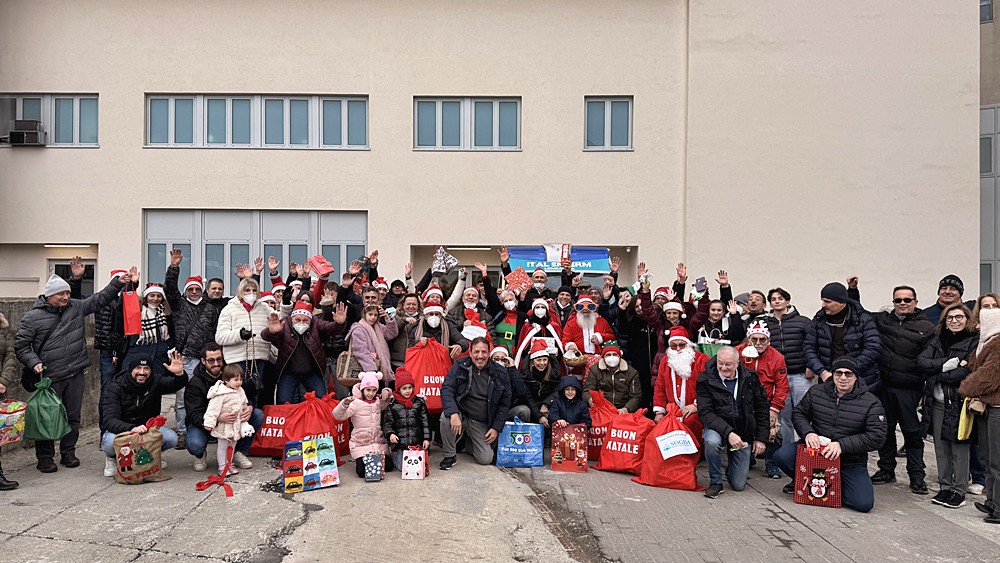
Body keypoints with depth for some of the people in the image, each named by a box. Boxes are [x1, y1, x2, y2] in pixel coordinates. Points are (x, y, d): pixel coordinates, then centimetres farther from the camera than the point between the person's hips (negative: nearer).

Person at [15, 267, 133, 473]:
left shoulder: (76, 307, 6)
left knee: (73, 416, 11)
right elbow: (21, 345, 0)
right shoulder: (33, 317, -4)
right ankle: (45, 457, 17)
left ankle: (68, 452, 24)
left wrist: (119, 282, 0)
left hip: (76, 375, 4)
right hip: (50, 377, -4)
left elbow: (99, 299, 10)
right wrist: (34, 362, -14)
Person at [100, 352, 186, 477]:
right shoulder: (116, 387, -16)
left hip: (148, 428, 2)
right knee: (110, 442, -35)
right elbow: (110, 420, -25)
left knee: (171, 438, -26)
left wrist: (179, 374, -46)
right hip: (122, 429, -2)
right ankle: (113, 458, 2)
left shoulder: (155, 381, -8)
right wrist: (131, 429, -46)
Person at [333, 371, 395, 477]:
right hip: (361, 444, -4)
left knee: (388, 467, -3)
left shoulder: (379, 402, 5)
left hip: (379, 443, 4)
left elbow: (387, 404, 27)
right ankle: (360, 461, 18)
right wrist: (344, 404, -37)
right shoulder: (356, 403, -11)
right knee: (362, 471, -14)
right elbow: (338, 415, -17)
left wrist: (386, 392, 4)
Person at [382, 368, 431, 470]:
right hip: (399, 443, -1)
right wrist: (390, 434, -16)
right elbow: (387, 423, 4)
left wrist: (426, 438, 1)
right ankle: (394, 457, 22)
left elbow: (425, 421, 8)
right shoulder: (392, 404, 4)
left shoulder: (419, 402, 7)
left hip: (416, 443, 1)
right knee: (402, 466, -11)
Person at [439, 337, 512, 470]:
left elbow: (505, 403, 4)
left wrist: (496, 428, -2)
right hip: (460, 415, -1)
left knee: (486, 459, -8)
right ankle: (449, 456, -8)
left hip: (482, 423, 2)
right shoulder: (460, 366, -6)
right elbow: (446, 389, -14)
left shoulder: (500, 373, -3)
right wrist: (453, 413, -31)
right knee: (446, 417, -33)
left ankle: (469, 443, 29)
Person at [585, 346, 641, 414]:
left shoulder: (632, 372, 5)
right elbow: (587, 391, 0)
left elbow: (635, 397, 1)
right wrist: (590, 399, -26)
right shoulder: (595, 370, 6)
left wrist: (626, 409, -20)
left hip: (622, 412, 1)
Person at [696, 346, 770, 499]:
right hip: (718, 428, -2)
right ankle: (716, 482, -12)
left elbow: (762, 408, 6)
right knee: (711, 442, -39)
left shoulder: (750, 378, -2)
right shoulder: (706, 380, -12)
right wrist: (728, 433, -29)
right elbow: (705, 413, -17)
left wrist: (761, 438, 3)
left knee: (738, 485, 1)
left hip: (744, 434, 2)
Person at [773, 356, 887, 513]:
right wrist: (807, 432, -14)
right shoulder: (816, 391, 0)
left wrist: (842, 445, -25)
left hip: (851, 461, -1)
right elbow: (798, 413, 8)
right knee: (782, 456, -23)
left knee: (864, 503, -19)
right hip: (815, 449, 1)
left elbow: (876, 436, -13)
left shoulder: (870, 402, -8)